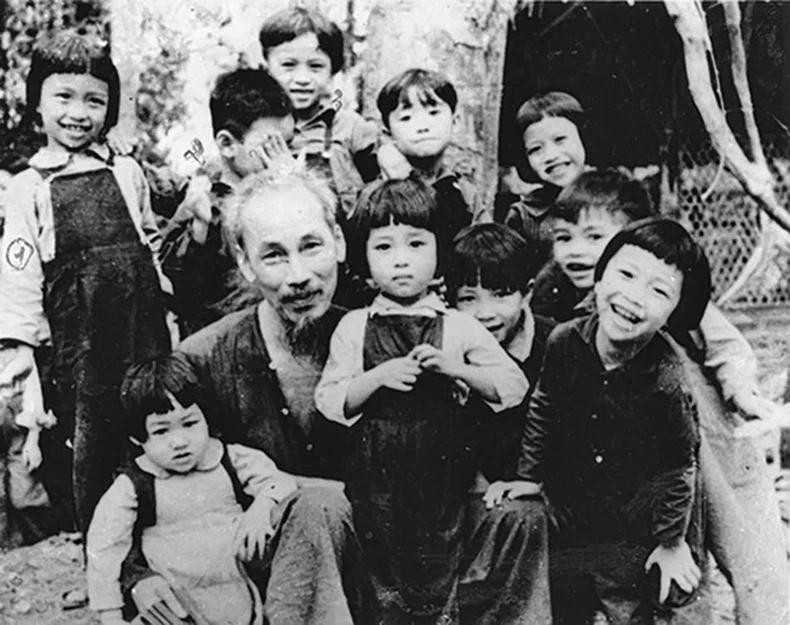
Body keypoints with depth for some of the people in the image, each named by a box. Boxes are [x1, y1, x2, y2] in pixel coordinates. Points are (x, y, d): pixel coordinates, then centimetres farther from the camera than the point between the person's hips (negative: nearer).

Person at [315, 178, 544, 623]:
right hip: (377, 479, 1)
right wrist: (377, 377, -20)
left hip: (441, 474, 0)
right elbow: (328, 401, -4)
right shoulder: (354, 328, -2)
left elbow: (515, 387, -3)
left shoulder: (459, 327, -3)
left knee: (439, 588, 13)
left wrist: (459, 368, -18)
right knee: (384, 588, 15)